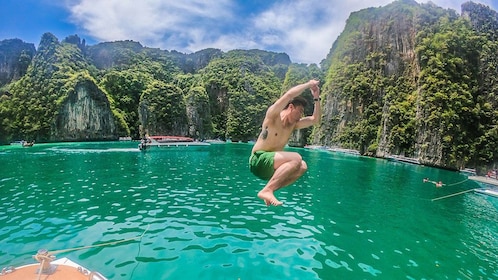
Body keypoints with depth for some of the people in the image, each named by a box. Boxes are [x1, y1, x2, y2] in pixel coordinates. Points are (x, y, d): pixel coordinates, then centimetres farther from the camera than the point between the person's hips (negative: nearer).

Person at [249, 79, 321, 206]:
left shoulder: (293, 124, 14)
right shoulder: (273, 115, -8)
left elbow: (315, 120, 17)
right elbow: (289, 94, -22)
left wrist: (316, 98, 8)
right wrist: (309, 84, -9)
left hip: (269, 165, 9)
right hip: (258, 160, -9)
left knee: (302, 166, 0)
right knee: (296, 158, -24)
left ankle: (270, 190, -4)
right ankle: (266, 190, -25)